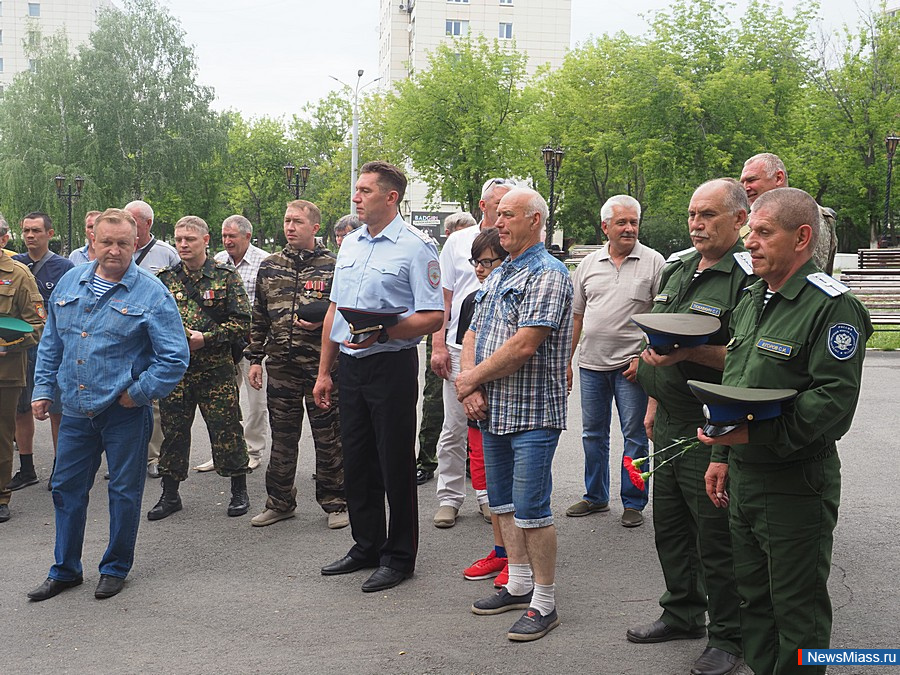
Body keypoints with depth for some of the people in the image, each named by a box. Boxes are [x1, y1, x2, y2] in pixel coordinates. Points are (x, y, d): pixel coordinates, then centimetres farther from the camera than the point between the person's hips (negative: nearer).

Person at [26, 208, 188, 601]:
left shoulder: (151, 293, -9)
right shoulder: (70, 283, 6)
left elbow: (175, 357, -11)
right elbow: (51, 342, 16)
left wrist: (137, 394, -12)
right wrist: (42, 389, 10)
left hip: (124, 413, -4)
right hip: (75, 411, 5)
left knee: (124, 492, 8)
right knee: (66, 488, 12)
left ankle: (116, 568, 26)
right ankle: (65, 570, 27)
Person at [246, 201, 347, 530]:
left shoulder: (332, 267, -1)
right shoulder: (269, 267, 11)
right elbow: (259, 317, 15)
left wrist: (323, 322, -15)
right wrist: (255, 358, 11)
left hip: (322, 364, -3)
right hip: (281, 366, 3)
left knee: (328, 436, 3)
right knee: (282, 436, 11)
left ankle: (334, 502, 16)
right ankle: (280, 501, 24)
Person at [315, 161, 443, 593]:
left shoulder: (415, 246, -9)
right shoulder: (350, 244, 13)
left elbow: (433, 317, -15)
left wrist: (381, 333, -26)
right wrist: (324, 371, 15)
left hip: (391, 366, -7)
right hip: (350, 365, 7)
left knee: (395, 464, 1)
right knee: (356, 460, 14)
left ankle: (398, 557, 14)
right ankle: (367, 546, 28)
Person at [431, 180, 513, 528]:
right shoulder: (458, 242, 4)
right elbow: (443, 298, 5)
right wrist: (438, 345, -2)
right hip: (460, 346, 0)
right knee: (454, 427, 3)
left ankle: (490, 494, 21)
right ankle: (449, 498, 13)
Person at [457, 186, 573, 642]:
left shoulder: (548, 274, -13)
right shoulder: (497, 276, 16)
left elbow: (524, 346, -22)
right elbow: (473, 335, 14)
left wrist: (471, 378, -11)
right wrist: (469, 387, -4)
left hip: (532, 413, -9)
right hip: (492, 411, 9)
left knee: (531, 509, -5)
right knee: (502, 501, 15)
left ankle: (544, 603, 5)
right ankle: (519, 584, 28)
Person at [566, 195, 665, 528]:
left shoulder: (653, 262, -3)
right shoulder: (589, 264, 9)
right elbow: (576, 316, 13)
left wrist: (645, 357, -12)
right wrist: (566, 361, 10)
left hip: (631, 364, -4)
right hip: (591, 363, 4)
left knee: (635, 436, 2)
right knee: (593, 434, 13)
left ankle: (633, 503, 14)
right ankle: (595, 497, 26)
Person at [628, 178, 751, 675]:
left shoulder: (748, 278, -15)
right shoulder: (675, 269, 12)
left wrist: (691, 352, -28)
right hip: (669, 424, 8)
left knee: (716, 539, 2)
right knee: (669, 524, 19)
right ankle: (682, 614, 37)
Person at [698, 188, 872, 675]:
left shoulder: (833, 307, -15)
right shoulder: (751, 301, 13)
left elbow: (834, 402, -24)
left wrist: (756, 434, -28)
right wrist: (722, 456, 17)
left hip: (796, 484, -8)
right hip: (742, 478, 8)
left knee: (797, 609, 4)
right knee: (753, 598, 19)